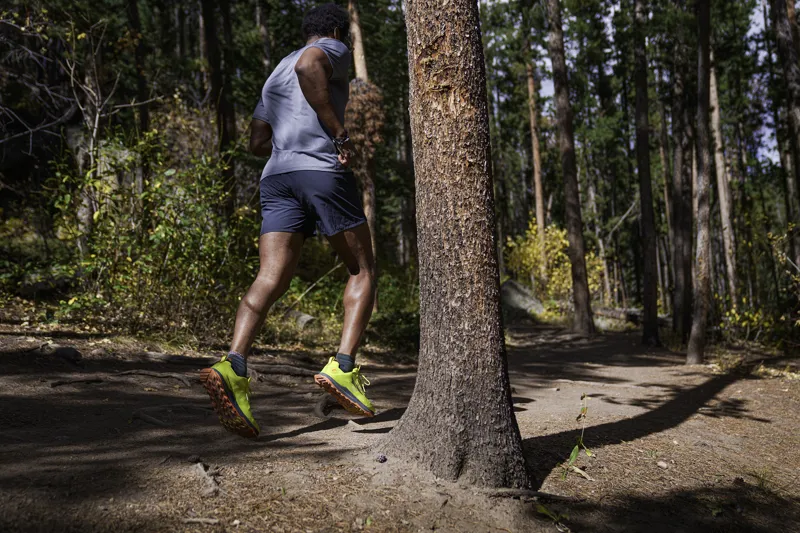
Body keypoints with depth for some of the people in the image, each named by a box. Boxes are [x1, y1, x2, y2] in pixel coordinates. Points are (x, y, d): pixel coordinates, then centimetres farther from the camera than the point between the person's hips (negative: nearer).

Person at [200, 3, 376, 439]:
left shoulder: (275, 76, 31)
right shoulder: (332, 50, 10)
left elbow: (257, 143, 24)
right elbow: (307, 67, -16)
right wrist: (339, 133, -14)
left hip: (277, 178, 6)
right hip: (324, 171, -6)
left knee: (270, 280, -9)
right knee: (362, 270, 7)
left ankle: (233, 367, -31)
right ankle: (342, 367, -8)